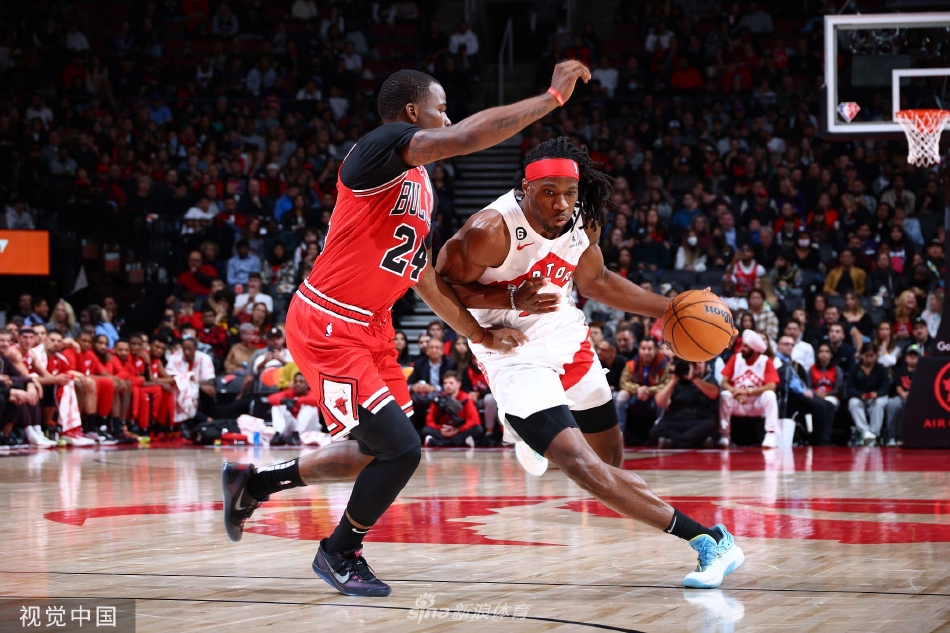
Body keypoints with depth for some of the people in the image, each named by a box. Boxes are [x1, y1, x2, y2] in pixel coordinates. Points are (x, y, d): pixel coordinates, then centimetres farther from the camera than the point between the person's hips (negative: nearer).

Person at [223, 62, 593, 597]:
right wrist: (552, 97, -27)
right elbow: (465, 138, -32)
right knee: (402, 449, -12)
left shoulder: (420, 187, 15)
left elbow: (426, 280, 21)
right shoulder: (381, 148, -16)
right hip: (328, 328, -10)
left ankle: (255, 482, 32)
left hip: (372, 331, 10)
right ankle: (340, 554, 11)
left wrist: (481, 334, 15)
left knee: (378, 454, 16)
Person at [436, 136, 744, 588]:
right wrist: (514, 300, -31)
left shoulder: (583, 221, -7)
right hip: (515, 355, -7)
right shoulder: (493, 229, -27)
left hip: (567, 339, 7)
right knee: (581, 465, -22)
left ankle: (532, 432, 49)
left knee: (610, 457, 19)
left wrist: (670, 309, 7)